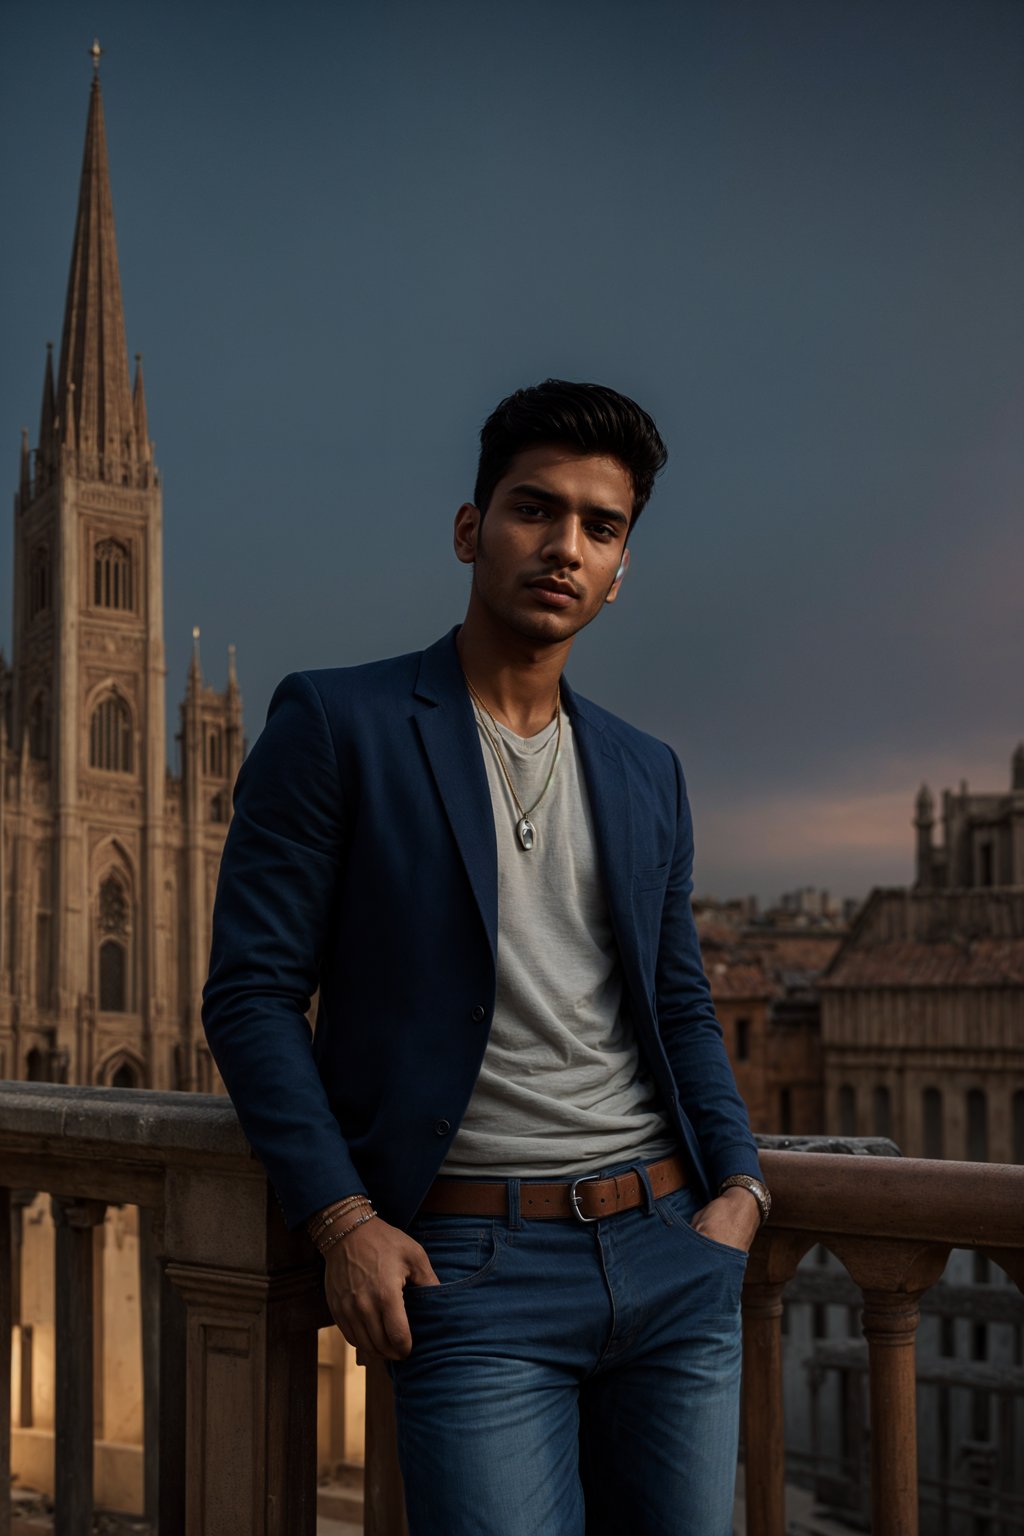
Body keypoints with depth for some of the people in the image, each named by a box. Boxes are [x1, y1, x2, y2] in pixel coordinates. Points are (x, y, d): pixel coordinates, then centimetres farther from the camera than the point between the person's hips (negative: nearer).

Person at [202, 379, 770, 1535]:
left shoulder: (647, 774, 15)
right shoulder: (333, 725, -2)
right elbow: (252, 992, -5)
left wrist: (737, 1183, 5)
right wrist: (340, 1220, -13)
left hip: (673, 1256, 5)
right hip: (469, 1267, -5)